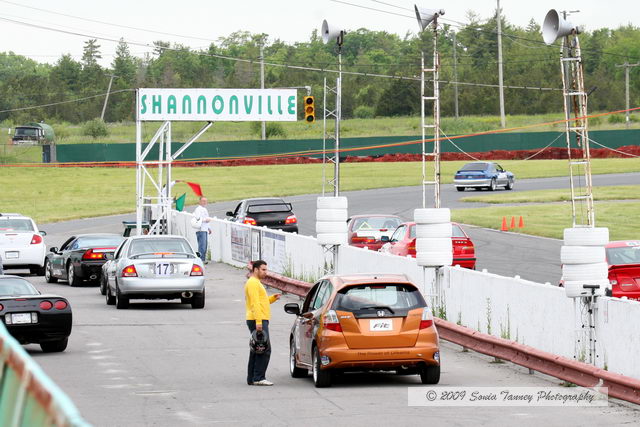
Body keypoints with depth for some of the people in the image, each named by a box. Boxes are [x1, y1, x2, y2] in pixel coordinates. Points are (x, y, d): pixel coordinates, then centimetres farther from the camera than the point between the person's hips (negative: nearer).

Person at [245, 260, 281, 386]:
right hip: (258, 320, -11)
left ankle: (251, 379, 12)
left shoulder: (256, 283, 22)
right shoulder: (253, 283, -11)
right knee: (265, 349, -13)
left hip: (259, 321, 11)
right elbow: (255, 303, -20)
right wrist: (258, 321, -26)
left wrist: (273, 298, 10)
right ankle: (258, 378, -16)